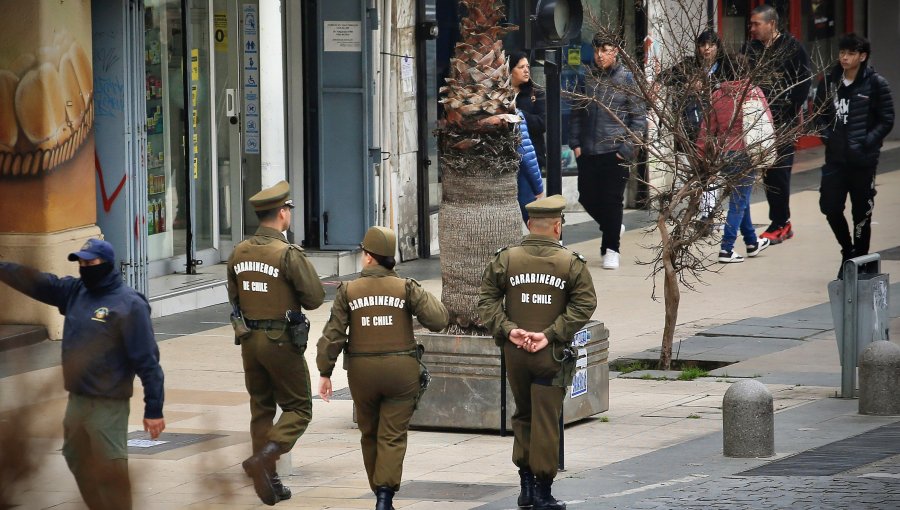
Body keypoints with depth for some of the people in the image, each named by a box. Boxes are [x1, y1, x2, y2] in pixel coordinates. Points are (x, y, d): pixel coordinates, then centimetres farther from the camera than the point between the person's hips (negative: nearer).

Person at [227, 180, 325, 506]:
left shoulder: (239, 253, 3)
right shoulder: (288, 254, -18)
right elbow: (315, 298, -14)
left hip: (249, 341, 6)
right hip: (281, 342, -6)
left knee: (261, 408, 15)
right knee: (298, 409, 4)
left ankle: (269, 481, 16)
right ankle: (263, 460, -16)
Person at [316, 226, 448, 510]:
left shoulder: (348, 291, -2)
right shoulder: (406, 288, -4)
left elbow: (333, 335, -5)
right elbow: (437, 320, -8)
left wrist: (325, 373, 2)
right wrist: (428, 299, 13)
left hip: (362, 372, 1)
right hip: (401, 370, -1)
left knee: (370, 434, 17)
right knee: (393, 436, 0)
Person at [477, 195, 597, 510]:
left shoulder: (506, 259, 0)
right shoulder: (571, 263, -5)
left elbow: (487, 299, -4)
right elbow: (584, 304, -10)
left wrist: (507, 329, -9)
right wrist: (551, 334, -12)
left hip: (514, 353, 3)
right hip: (551, 354, -3)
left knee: (523, 416, 18)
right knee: (546, 420, 1)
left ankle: (526, 485, 19)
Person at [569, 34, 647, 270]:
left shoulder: (627, 80, -4)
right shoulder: (589, 79, 8)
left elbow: (639, 118, -4)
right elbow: (577, 113, 13)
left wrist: (627, 148, -11)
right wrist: (575, 143, 3)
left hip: (615, 152, -4)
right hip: (587, 152, 4)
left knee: (612, 201, -2)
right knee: (587, 198, 7)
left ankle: (611, 248, 9)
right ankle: (611, 229, 34)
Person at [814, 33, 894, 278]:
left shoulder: (876, 84, -7)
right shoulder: (829, 81, 3)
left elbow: (886, 120, -5)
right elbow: (819, 113, 14)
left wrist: (867, 142, -14)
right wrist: (826, 136, -1)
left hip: (863, 159, -3)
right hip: (835, 157, 3)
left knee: (862, 212, 5)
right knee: (830, 206, -2)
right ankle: (847, 251, 21)